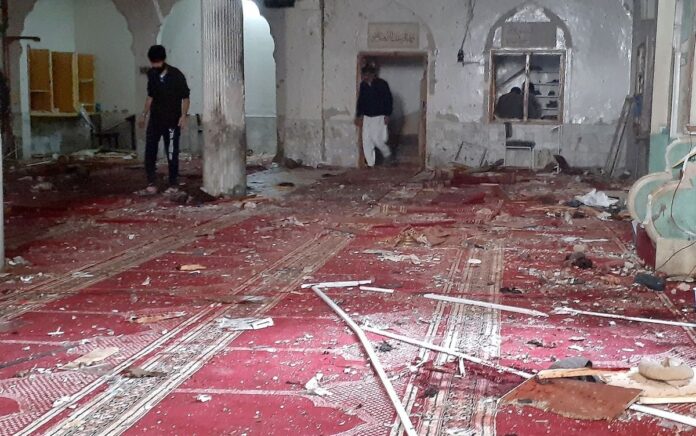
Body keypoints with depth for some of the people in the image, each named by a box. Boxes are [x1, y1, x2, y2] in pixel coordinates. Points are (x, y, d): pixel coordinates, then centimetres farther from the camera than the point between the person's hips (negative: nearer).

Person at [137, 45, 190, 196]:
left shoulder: (176, 75, -12)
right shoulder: (151, 74, 5)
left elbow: (185, 97, -9)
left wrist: (183, 116, -20)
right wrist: (145, 114, 17)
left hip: (172, 120, -5)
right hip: (155, 119, 5)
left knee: (171, 153, 2)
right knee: (149, 152, 1)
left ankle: (173, 185, 14)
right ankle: (151, 185, 6)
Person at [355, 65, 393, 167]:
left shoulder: (382, 84, -8)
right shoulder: (363, 85, 6)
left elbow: (389, 100, -7)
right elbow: (360, 101, 15)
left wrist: (387, 115, -12)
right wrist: (358, 115, 11)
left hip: (379, 117, -5)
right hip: (367, 117, 5)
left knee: (377, 139, -10)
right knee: (366, 140, 0)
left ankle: (388, 156, 17)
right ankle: (370, 163, 8)